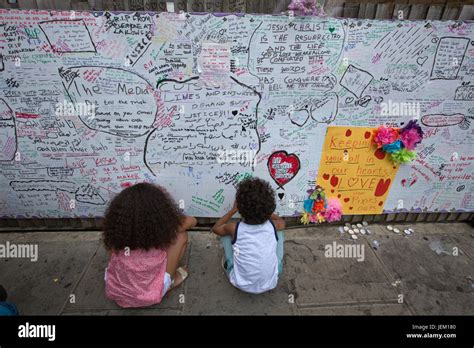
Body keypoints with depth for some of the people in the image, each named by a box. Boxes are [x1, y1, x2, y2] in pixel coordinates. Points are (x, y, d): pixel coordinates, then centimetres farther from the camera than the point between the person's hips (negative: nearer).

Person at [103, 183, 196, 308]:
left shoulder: (116, 228, -13)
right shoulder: (162, 227, -21)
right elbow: (192, 221, -1)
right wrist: (174, 218, 18)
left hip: (114, 291, 4)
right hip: (150, 296, -3)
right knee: (181, 235, 1)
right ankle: (172, 280, 18)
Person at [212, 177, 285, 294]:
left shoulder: (235, 228, -20)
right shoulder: (273, 226, -15)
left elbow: (215, 228, 5)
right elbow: (282, 222, 13)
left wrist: (233, 210, 9)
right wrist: (263, 209, 16)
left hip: (241, 284, -1)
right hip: (270, 284, 2)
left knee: (226, 233, 8)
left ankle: (228, 264, 32)